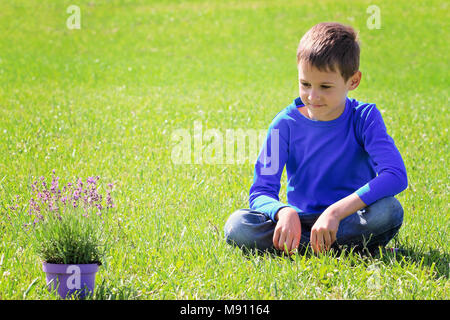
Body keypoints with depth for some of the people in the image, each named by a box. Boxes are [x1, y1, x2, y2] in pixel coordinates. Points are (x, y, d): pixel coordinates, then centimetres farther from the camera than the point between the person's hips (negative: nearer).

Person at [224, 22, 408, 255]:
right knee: (237, 225, -26)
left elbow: (396, 175, -24)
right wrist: (284, 212, -33)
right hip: (300, 220, 2)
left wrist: (335, 211, -34)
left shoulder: (365, 118, -8)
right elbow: (261, 191, -7)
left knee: (390, 210, -33)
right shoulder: (286, 123, -3)